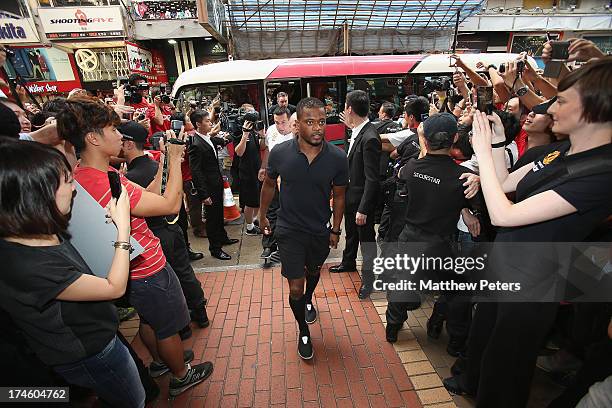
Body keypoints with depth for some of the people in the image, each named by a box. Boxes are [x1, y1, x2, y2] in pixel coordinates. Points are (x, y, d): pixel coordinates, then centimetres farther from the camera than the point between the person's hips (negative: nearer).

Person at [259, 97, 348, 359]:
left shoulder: (337, 158, -17)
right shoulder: (280, 153, -18)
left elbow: (339, 195, -3)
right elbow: (269, 185, 1)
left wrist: (336, 230, 1)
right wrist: (263, 215, 9)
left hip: (321, 230, 2)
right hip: (289, 230, -1)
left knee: (313, 271, 28)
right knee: (295, 287, 2)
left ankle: (308, 300, 62)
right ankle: (303, 332, 31)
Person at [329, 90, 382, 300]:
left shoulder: (369, 138, -26)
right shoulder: (357, 131, 1)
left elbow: (372, 179, -26)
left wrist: (363, 209, -24)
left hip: (362, 197, -9)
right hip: (350, 194, 9)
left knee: (366, 238, 9)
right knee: (351, 232, 26)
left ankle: (368, 278, 29)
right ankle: (348, 263, 49)